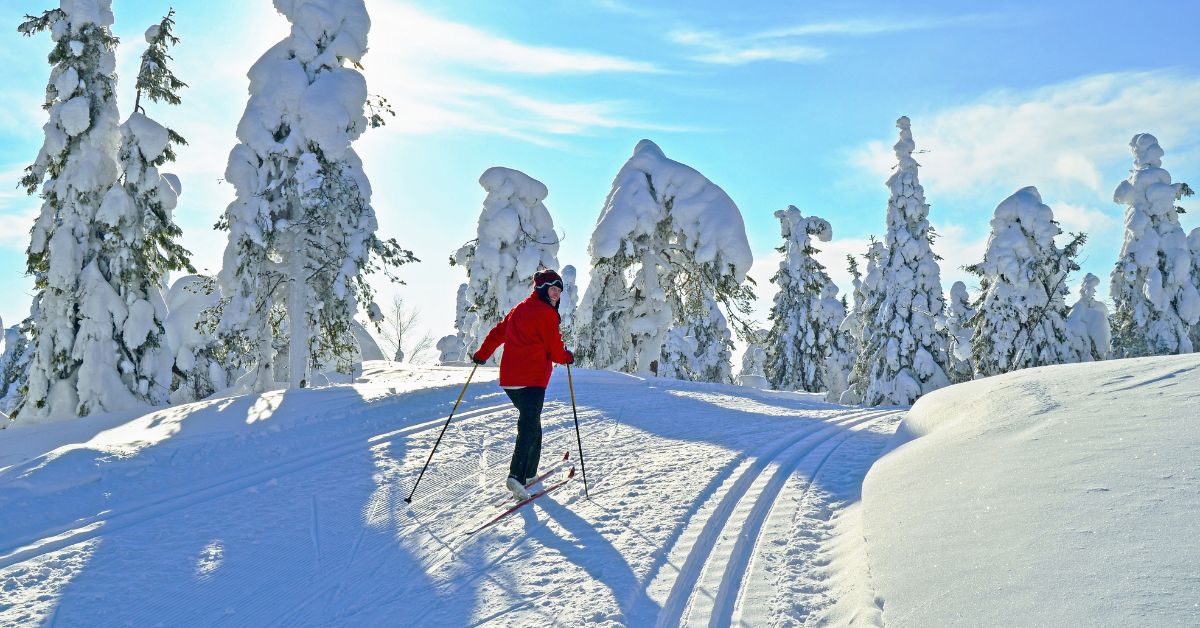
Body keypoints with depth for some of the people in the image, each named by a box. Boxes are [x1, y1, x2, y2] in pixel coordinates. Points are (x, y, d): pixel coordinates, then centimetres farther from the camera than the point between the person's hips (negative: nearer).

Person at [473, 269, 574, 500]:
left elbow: (498, 332, 24)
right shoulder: (546, 313, -7)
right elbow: (556, 351, -6)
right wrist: (568, 357, 15)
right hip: (532, 380, -8)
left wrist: (481, 355, 35)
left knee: (531, 423, 23)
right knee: (529, 427, -11)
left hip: (508, 379, 8)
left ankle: (529, 471, 28)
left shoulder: (518, 310, 18)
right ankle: (516, 475, -24)